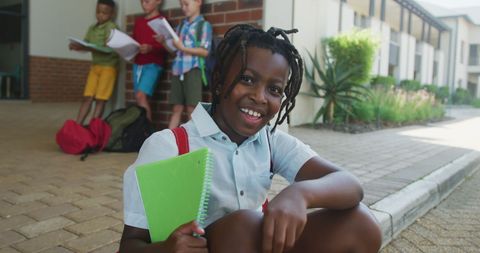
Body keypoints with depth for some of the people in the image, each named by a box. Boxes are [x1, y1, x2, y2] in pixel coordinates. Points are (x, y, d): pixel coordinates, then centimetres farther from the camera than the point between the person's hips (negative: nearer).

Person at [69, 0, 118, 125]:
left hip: (108, 67, -6)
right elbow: (85, 45, 13)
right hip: (94, 66, 6)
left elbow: (107, 49, -19)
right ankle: (77, 125, 5)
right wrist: (76, 46, -10)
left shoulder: (111, 27, -9)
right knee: (87, 97, 3)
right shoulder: (92, 28, 13)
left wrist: (85, 48, -27)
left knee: (100, 99, -4)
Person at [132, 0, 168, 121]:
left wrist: (151, 48, -25)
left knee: (141, 95, -18)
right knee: (139, 98, 3)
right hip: (137, 64, 6)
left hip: (153, 65, -6)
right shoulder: (138, 21, 17)